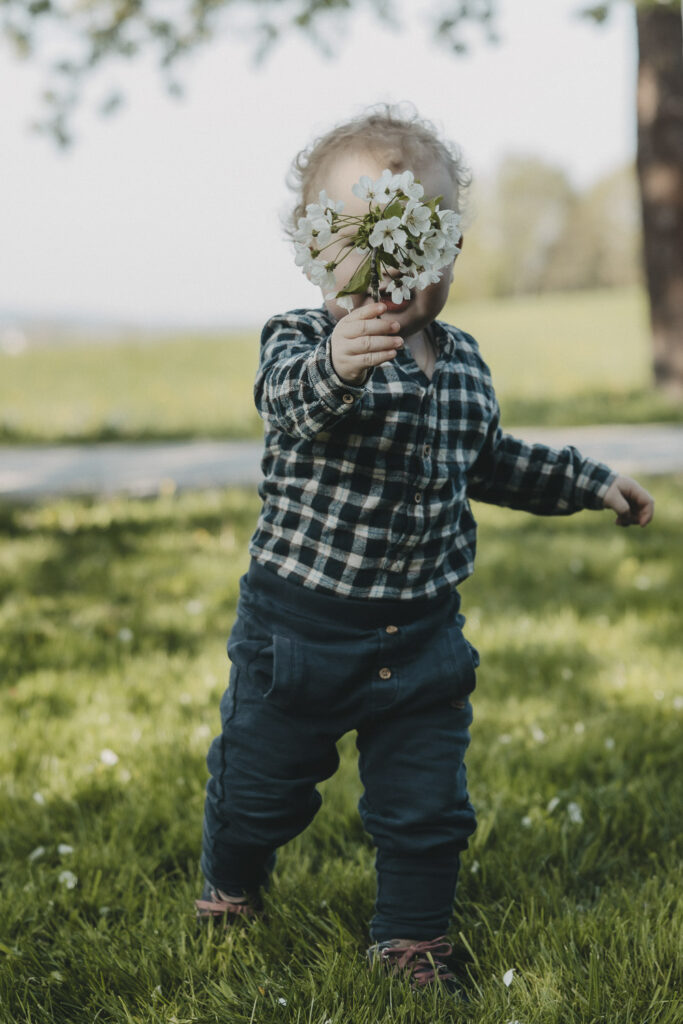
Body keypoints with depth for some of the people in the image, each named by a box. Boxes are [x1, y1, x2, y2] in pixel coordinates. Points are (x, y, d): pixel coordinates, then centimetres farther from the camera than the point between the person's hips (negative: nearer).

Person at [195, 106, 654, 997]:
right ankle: (231, 892, 45)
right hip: (300, 627, -3)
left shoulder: (462, 362, 3)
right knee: (259, 785, 16)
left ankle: (412, 938, 33)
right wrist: (336, 366, -63)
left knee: (427, 805, 10)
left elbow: (491, 461, 20)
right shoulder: (302, 341, -16)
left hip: (423, 634, 4)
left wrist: (588, 481, 18)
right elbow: (292, 400, -41)